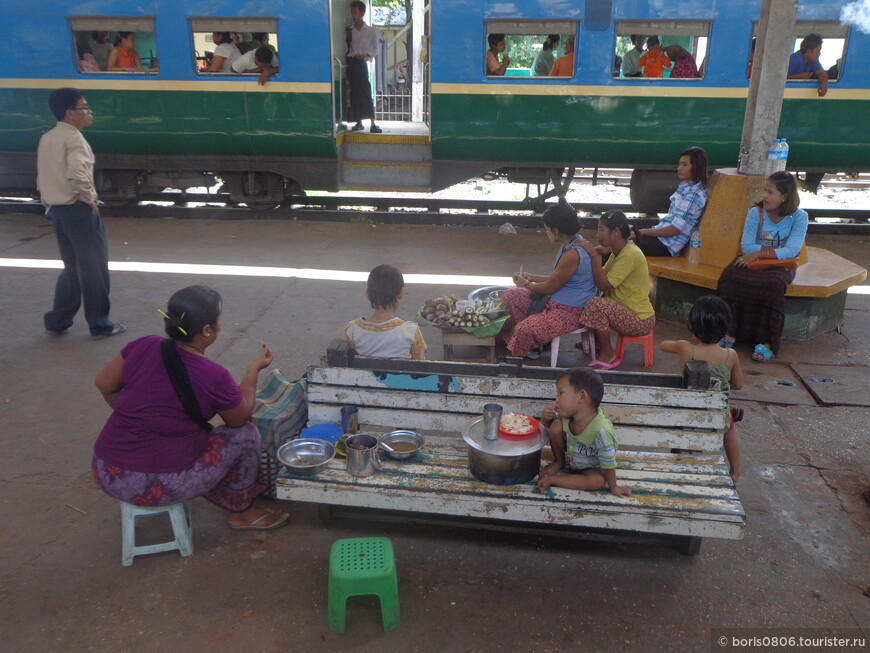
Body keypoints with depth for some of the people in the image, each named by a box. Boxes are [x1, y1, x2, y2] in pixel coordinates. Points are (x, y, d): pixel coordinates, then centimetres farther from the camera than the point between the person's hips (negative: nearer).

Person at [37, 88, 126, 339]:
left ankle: (57, 321, 20)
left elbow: (43, 177, 16)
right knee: (94, 267, 2)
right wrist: (89, 198, -16)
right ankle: (99, 324, 9)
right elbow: (77, 174, -29)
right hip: (78, 210, -9)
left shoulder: (47, 139, 14)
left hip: (56, 210, 9)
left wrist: (50, 205, 18)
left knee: (72, 267, 18)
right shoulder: (73, 137, -13)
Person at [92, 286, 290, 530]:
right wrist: (254, 369, 12)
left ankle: (228, 498, 38)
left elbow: (104, 384, 10)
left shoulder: (145, 346, -4)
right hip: (155, 487, -7)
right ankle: (243, 512, 25)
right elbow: (240, 417, 1)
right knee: (245, 435, 7)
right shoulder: (213, 377, -19)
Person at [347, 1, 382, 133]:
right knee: (354, 93, 2)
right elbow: (347, 48, 11)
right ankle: (358, 122, 8)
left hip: (362, 63, -2)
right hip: (350, 63, 3)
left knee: (366, 93, -9)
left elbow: (375, 49, 5)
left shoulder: (371, 31, 2)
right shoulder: (349, 31, 8)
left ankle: (373, 124, -12)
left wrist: (365, 55, -13)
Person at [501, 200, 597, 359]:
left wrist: (527, 284, 0)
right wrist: (531, 277, 19)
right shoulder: (571, 243, 5)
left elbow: (550, 287, -17)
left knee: (524, 329, -26)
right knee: (510, 296, 6)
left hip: (570, 310, -10)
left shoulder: (572, 254, -27)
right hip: (557, 301, 11)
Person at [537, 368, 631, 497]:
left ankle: (552, 479, -23)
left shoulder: (601, 431, -39)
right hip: (570, 456, 4)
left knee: (598, 480, -36)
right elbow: (549, 425, -2)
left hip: (591, 467, -4)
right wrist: (545, 418, -25)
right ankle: (559, 462, 3)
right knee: (556, 425, -17)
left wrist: (613, 486, -18)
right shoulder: (567, 416, -21)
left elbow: (608, 464, -28)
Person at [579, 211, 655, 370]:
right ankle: (596, 342, 15)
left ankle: (607, 356, -11)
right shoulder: (618, 251, 8)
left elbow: (604, 285, -28)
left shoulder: (630, 255, -24)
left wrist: (595, 256, -24)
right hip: (626, 310, 10)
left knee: (596, 304, -29)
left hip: (640, 321, -10)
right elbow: (602, 275, 7)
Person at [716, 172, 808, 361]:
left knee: (772, 283, -36)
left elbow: (791, 251, -17)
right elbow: (746, 247, -9)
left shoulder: (799, 217, -4)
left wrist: (759, 253, -24)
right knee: (730, 275, -30)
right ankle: (729, 335, -27)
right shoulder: (755, 212, -1)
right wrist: (775, 249, -15)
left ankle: (767, 342, -27)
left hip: (780, 266, -2)